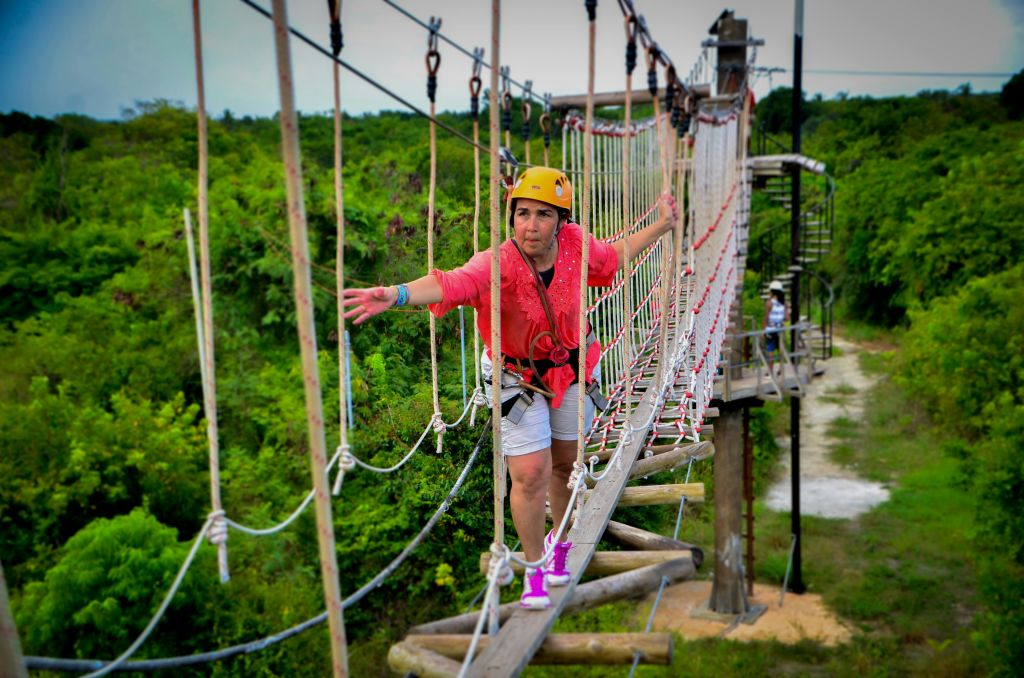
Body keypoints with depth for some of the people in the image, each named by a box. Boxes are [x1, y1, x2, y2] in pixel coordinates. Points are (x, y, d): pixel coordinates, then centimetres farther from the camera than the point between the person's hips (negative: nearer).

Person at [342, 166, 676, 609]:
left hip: (571, 369, 4)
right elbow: (451, 283, -51)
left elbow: (613, 257, 7)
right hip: (517, 377, -4)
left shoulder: (574, 244, -16)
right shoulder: (498, 265, -31)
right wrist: (397, 294, -70)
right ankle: (534, 568, 16)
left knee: (566, 464, 18)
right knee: (530, 474, -9)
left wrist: (661, 227, 14)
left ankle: (560, 542, 46)